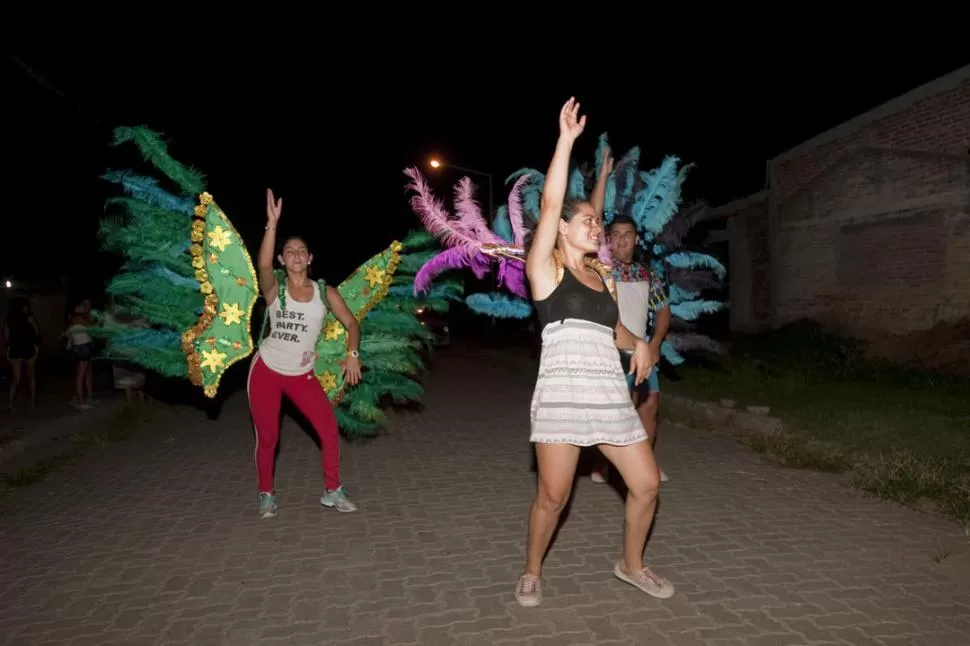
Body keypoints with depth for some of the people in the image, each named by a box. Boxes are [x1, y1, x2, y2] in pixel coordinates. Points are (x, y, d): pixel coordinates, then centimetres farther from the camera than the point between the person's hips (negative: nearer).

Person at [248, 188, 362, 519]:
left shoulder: (325, 292, -2)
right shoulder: (275, 289, -8)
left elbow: (351, 323, 0)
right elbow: (263, 265, -30)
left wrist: (353, 353, -16)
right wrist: (273, 223, -38)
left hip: (302, 375, 2)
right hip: (266, 370, -1)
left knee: (330, 431, -4)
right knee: (267, 437, 5)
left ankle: (332, 491, 15)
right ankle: (267, 495, 27)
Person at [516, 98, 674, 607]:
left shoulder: (603, 277, 18)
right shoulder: (545, 268, 0)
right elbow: (550, 205, -12)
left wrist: (638, 343, 8)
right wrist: (566, 140, -11)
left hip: (611, 393, 6)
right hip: (562, 394, -6)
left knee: (646, 485, 7)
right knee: (552, 497, -1)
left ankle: (631, 564, 33)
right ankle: (531, 572, 26)